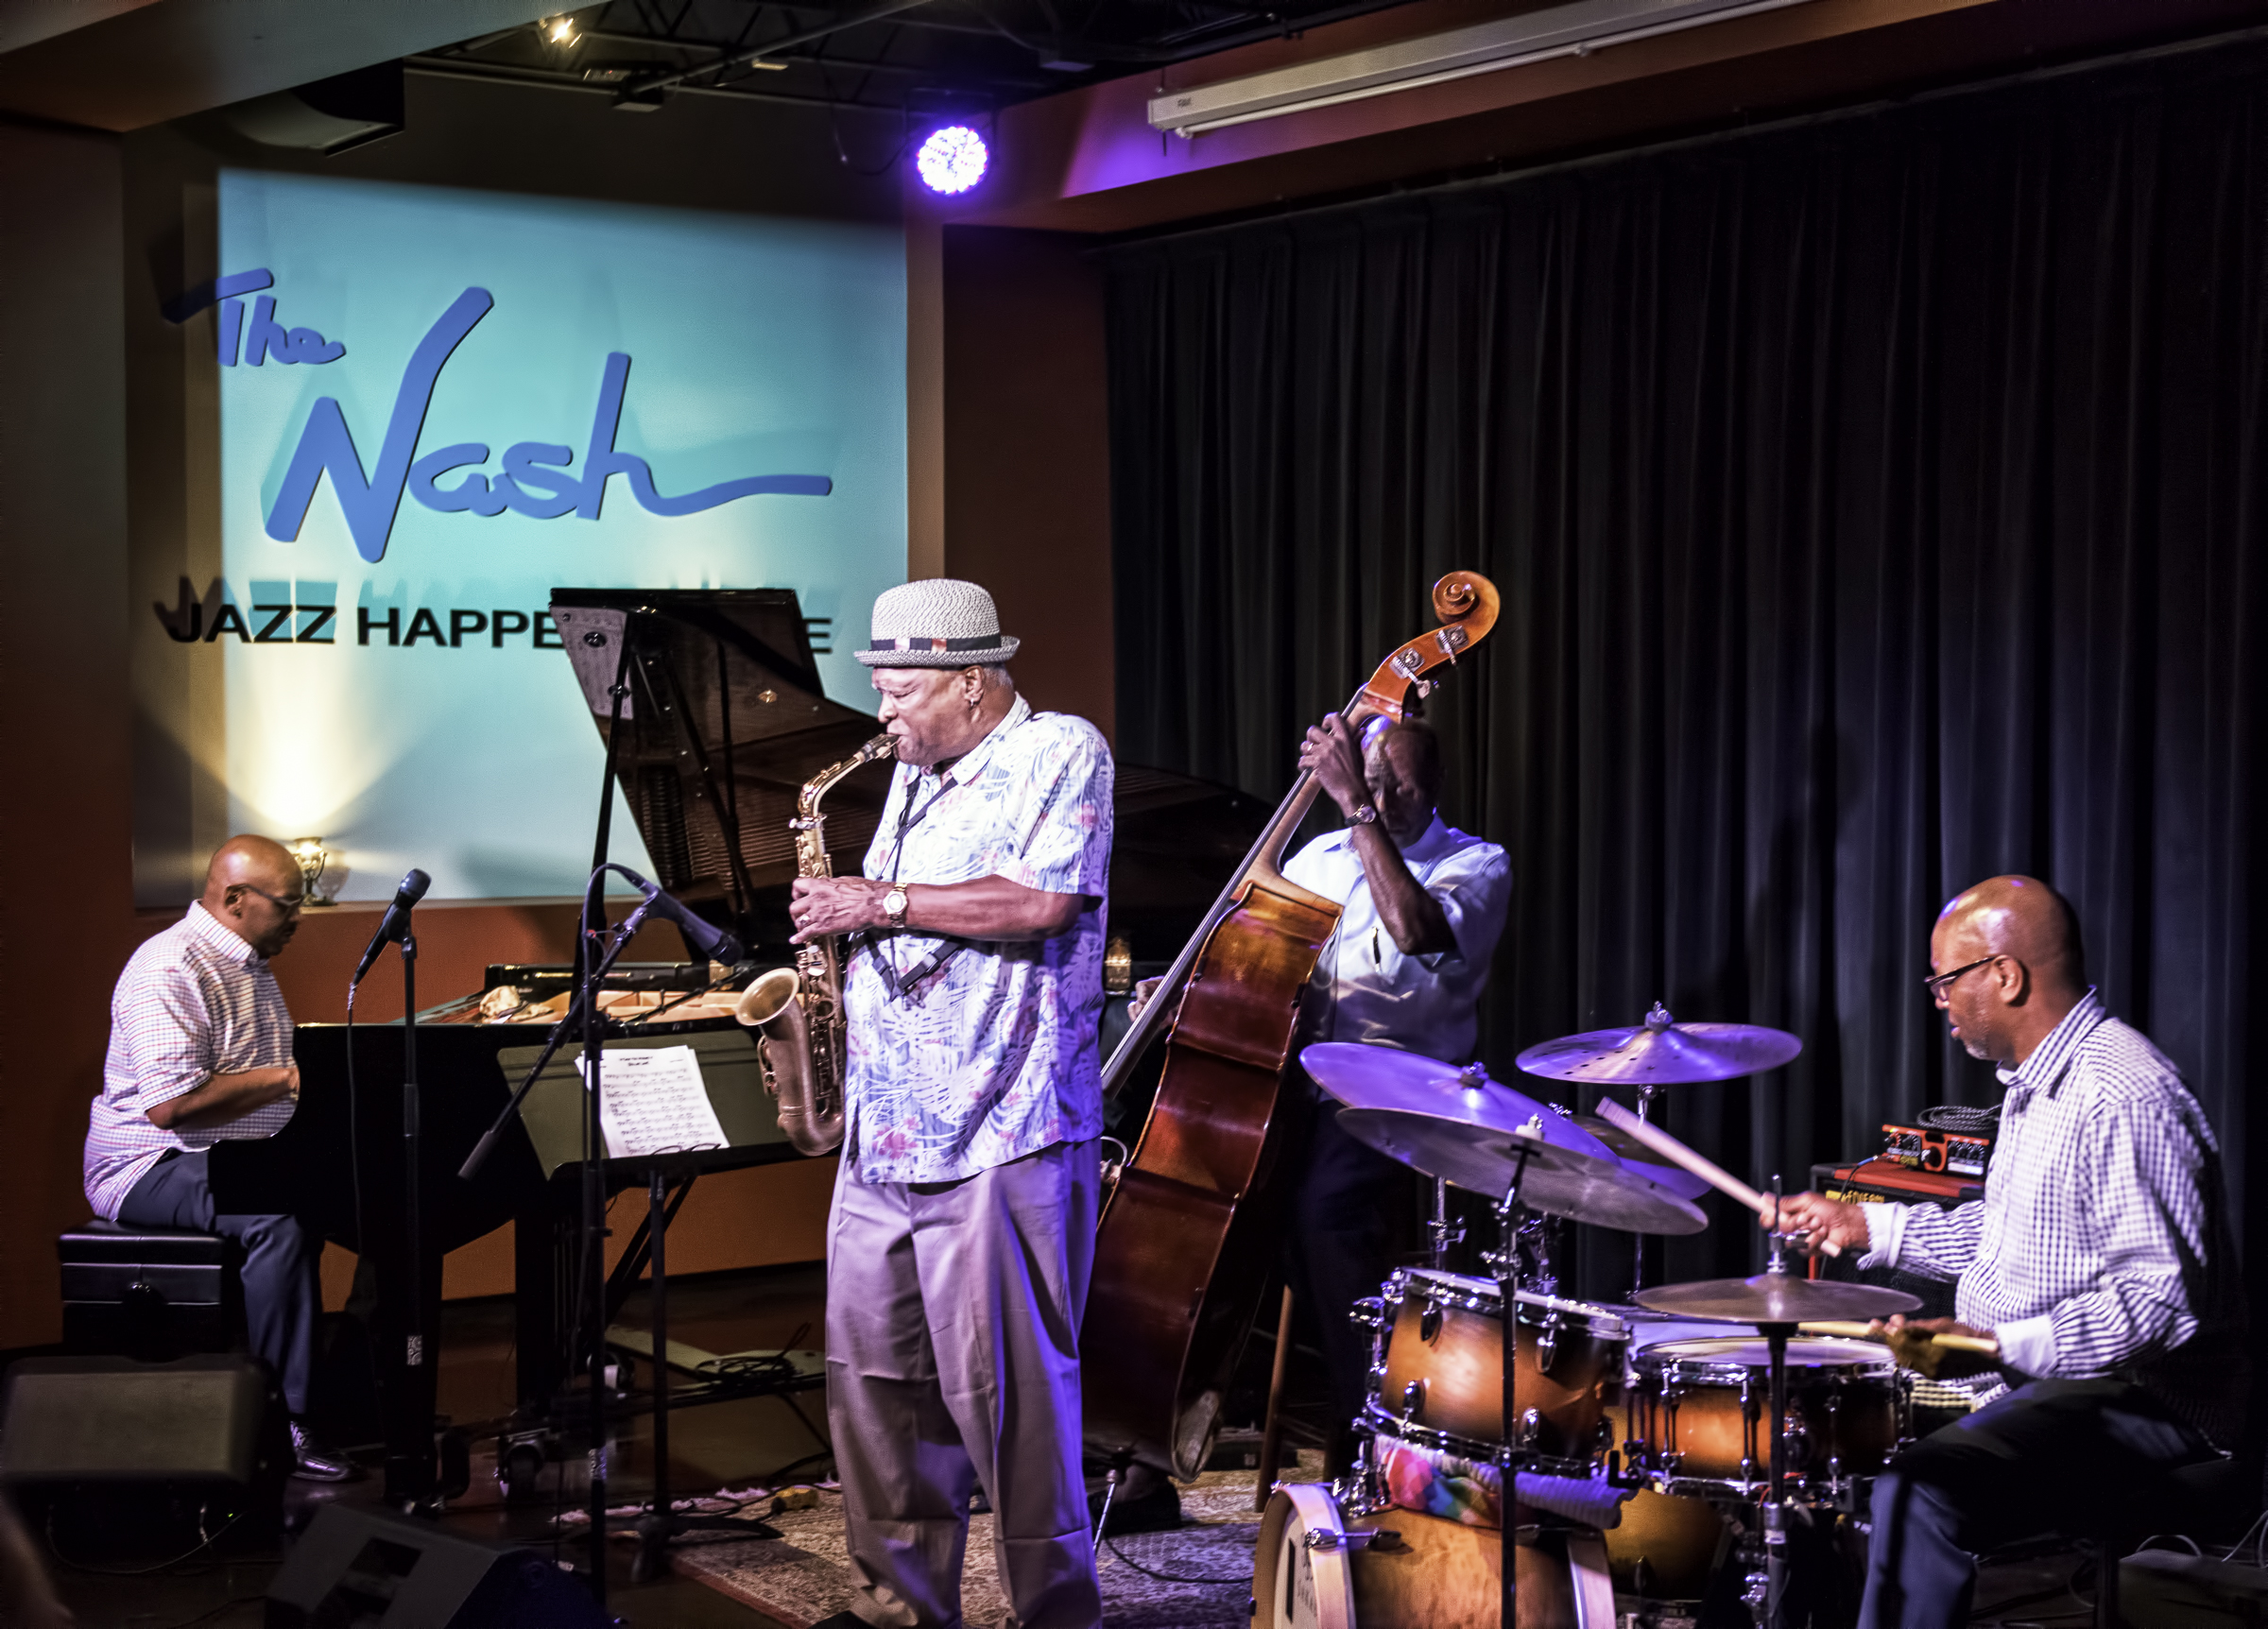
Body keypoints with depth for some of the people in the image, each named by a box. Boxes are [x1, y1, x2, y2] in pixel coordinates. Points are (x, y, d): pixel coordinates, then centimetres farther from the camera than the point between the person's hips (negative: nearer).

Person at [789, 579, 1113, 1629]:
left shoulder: (1061, 753, -4)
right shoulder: (913, 778, 20)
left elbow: (1038, 903, -18)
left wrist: (883, 902, -13)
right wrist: (840, 918, 8)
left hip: (1001, 1137, -8)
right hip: (884, 1136, 8)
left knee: (1003, 1389, -5)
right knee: (872, 1374, 9)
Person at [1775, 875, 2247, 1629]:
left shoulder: (2124, 1099, -21)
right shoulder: (2039, 1083, 13)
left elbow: (2163, 1302, -28)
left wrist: (2000, 1343, -33)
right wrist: (1869, 1226, 21)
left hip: (2142, 1404, -11)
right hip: (2041, 1379, 11)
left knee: (1922, 1489, -30)